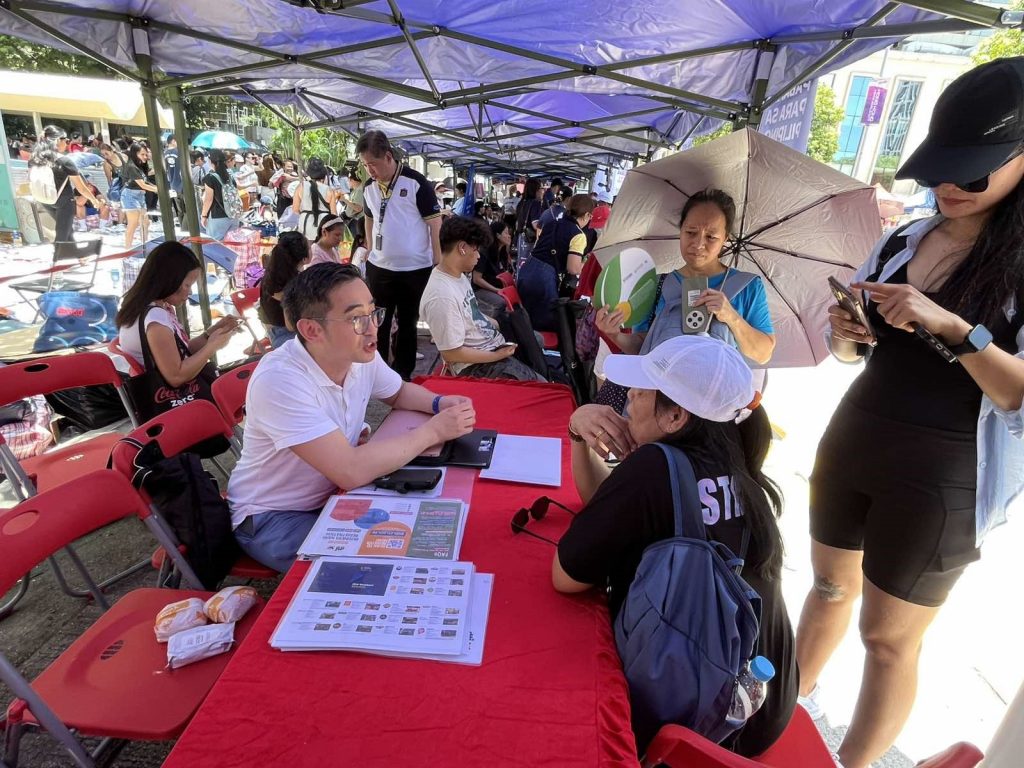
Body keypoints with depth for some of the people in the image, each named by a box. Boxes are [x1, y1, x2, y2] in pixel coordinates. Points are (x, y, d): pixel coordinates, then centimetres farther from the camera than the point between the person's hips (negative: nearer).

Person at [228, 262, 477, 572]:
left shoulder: (361, 355, -9)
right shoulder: (279, 381, -32)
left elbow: (399, 392, 12)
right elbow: (352, 471, -38)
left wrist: (439, 403, -10)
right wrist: (434, 430, -28)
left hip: (330, 495, 7)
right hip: (272, 518, -6)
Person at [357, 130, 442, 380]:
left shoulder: (415, 182, -11)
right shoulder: (369, 187, 5)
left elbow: (435, 223, -10)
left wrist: (438, 263, -12)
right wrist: (370, 251, 16)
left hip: (415, 269, -4)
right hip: (378, 267, 5)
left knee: (407, 322, 10)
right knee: (377, 322, 12)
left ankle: (402, 373, 24)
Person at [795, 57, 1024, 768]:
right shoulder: (906, 240, 3)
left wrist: (954, 327, -29)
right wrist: (845, 334, -11)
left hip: (940, 477, -5)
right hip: (850, 443, 5)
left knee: (890, 637, 9)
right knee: (831, 584, 21)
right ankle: (793, 702, 43)